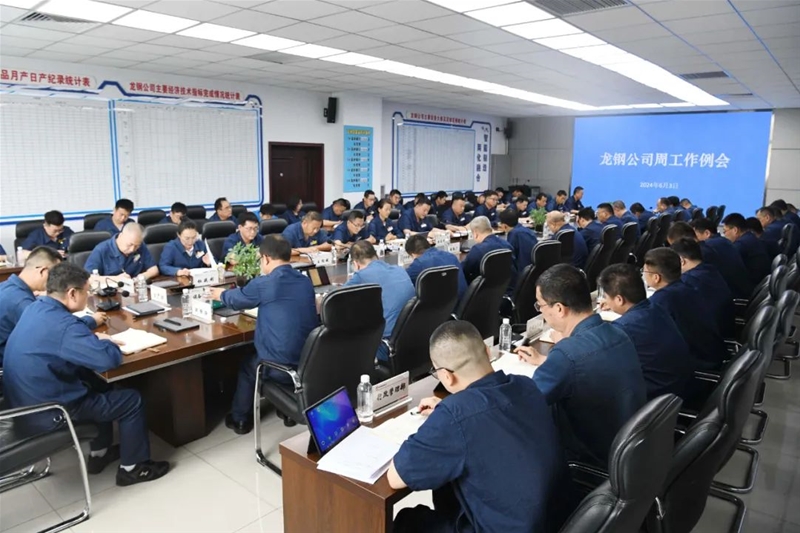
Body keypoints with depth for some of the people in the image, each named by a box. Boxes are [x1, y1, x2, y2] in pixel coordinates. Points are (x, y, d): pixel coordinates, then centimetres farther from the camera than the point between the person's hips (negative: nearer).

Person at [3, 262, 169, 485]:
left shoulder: (36, 308, 1)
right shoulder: (62, 324, -29)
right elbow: (110, 359, -31)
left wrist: (94, 339, 2)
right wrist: (105, 341, -8)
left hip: (26, 401, 9)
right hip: (47, 413, -9)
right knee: (132, 400, 2)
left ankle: (99, 453, 37)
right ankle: (132, 468, 17)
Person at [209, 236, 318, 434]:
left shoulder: (263, 284, -12)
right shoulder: (306, 282, 4)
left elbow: (236, 299, 9)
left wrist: (222, 294, 32)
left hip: (282, 368, -5)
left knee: (247, 364, 27)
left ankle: (239, 419, 41)